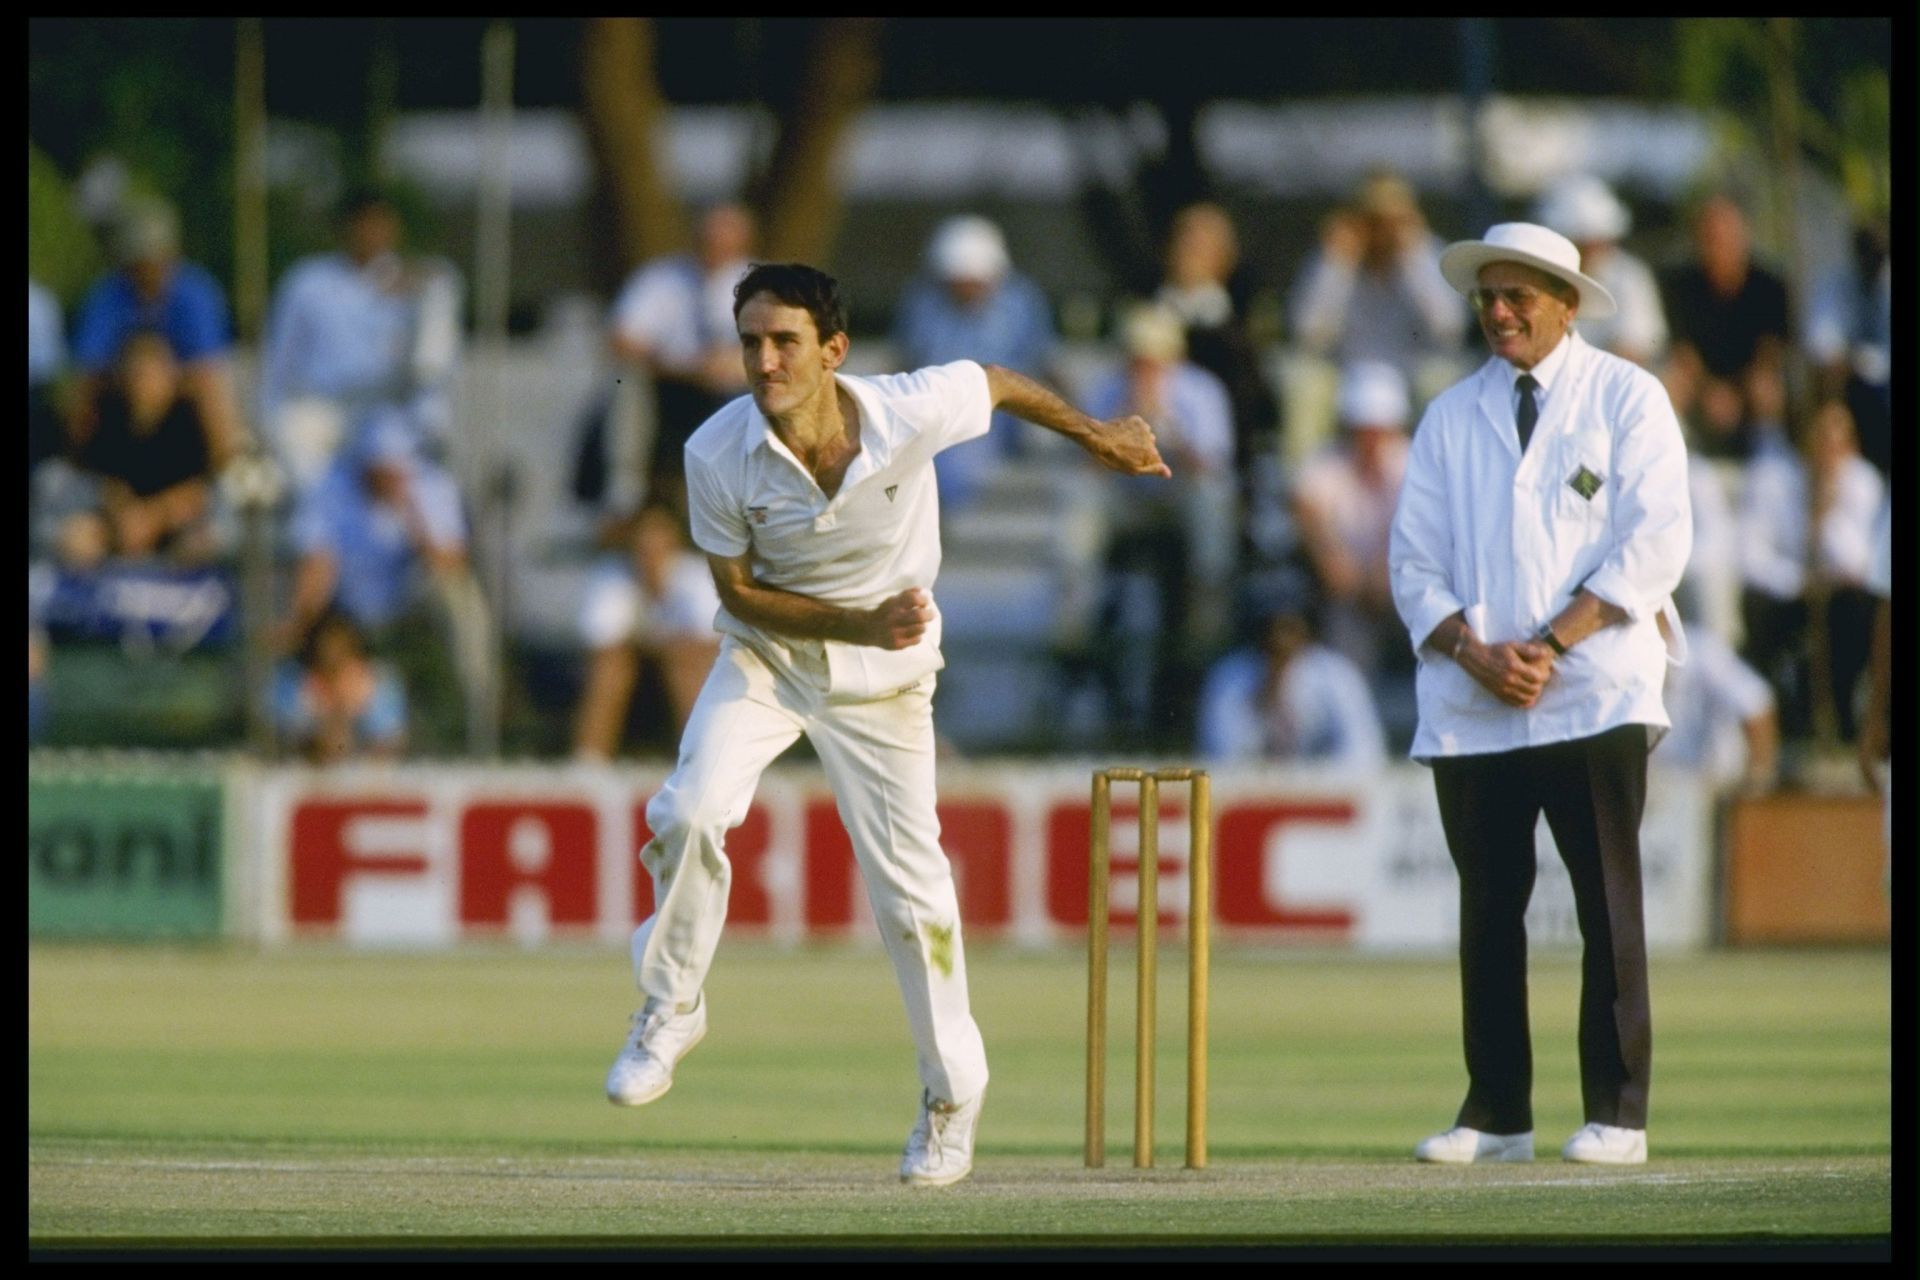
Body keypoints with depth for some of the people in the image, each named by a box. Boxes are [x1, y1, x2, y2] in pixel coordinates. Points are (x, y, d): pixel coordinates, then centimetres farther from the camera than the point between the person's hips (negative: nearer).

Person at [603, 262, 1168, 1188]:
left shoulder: (911, 414, -26)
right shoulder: (718, 453, -24)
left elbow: (997, 383, -4)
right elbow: (737, 589, -12)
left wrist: (1094, 435, 13)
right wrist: (859, 624, -25)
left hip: (884, 678, 0)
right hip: (768, 653, 0)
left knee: (909, 888, 2)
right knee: (690, 812, -23)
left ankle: (952, 1095, 22)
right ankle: (670, 1010, 1)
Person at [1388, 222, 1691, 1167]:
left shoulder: (1626, 398, 5)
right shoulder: (1450, 417, 15)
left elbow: (1654, 542, -4)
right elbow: (1414, 561, 10)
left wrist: (1550, 646, -12)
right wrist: (1475, 654, -7)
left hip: (1593, 692, -4)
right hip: (1468, 704, 4)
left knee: (1607, 903, -6)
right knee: (1488, 909, 3)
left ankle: (1616, 1114, -4)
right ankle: (1495, 1113, 7)